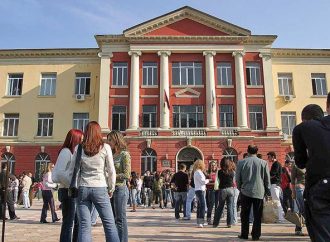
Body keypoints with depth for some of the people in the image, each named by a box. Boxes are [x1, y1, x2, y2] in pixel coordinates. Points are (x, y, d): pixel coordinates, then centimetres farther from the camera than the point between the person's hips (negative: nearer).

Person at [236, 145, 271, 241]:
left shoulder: (241, 162, -3)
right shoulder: (263, 163, -2)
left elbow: (238, 179, 2)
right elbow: (267, 179, 2)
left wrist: (240, 188, 18)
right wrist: (268, 191, 12)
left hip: (246, 192, 0)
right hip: (259, 192, 0)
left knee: (245, 215, 10)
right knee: (257, 215, 8)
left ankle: (244, 234, 14)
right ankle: (256, 235, 9)